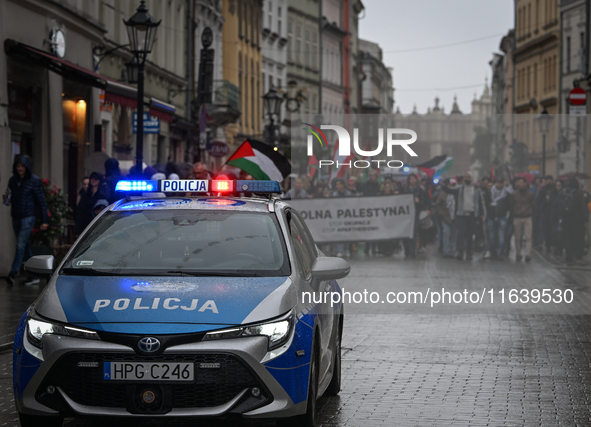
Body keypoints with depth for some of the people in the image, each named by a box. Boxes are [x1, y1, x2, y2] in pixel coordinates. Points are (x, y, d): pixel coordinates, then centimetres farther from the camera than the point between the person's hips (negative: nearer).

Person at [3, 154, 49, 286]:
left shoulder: (34, 180, -5)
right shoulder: (13, 180, 9)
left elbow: (41, 200, -4)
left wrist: (45, 220, -7)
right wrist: (6, 199, -8)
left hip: (28, 217, -6)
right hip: (16, 216, 6)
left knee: (21, 245, -13)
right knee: (25, 247, 9)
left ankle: (13, 274, -15)